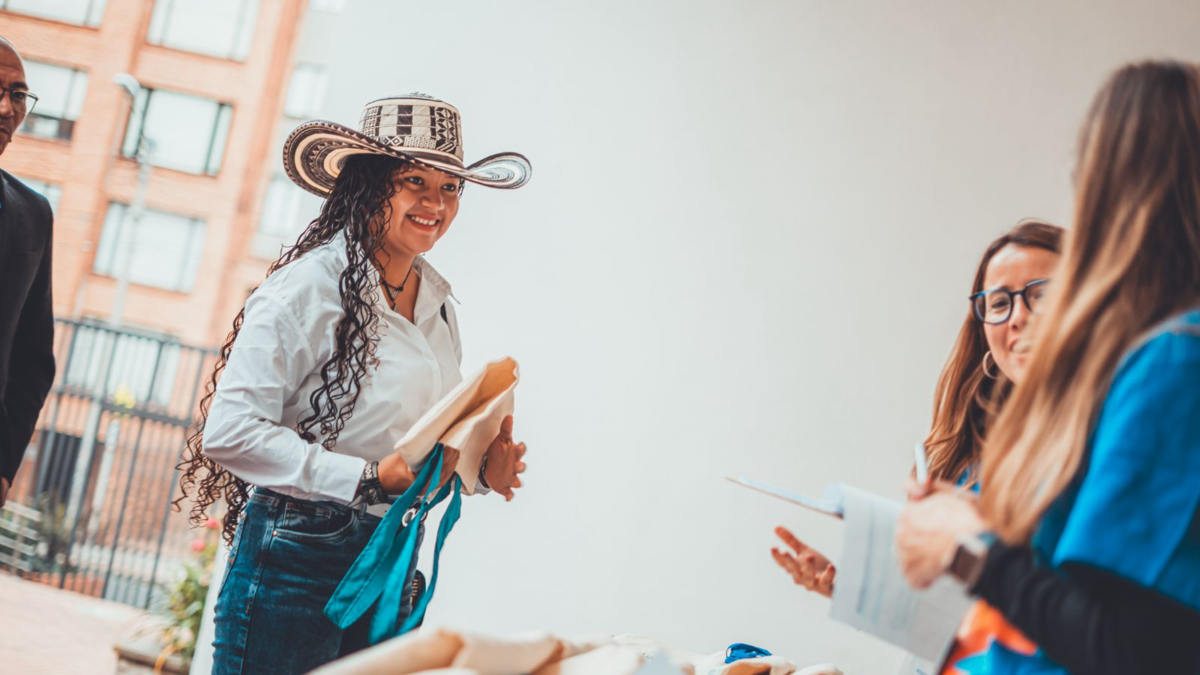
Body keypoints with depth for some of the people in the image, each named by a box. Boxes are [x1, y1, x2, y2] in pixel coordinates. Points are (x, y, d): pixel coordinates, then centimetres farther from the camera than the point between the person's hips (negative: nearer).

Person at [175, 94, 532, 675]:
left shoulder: (438, 304, 10)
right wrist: (370, 478, -23)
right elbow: (228, 431, -19)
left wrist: (481, 468, -2)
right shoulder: (308, 288, -13)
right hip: (296, 561, -6)